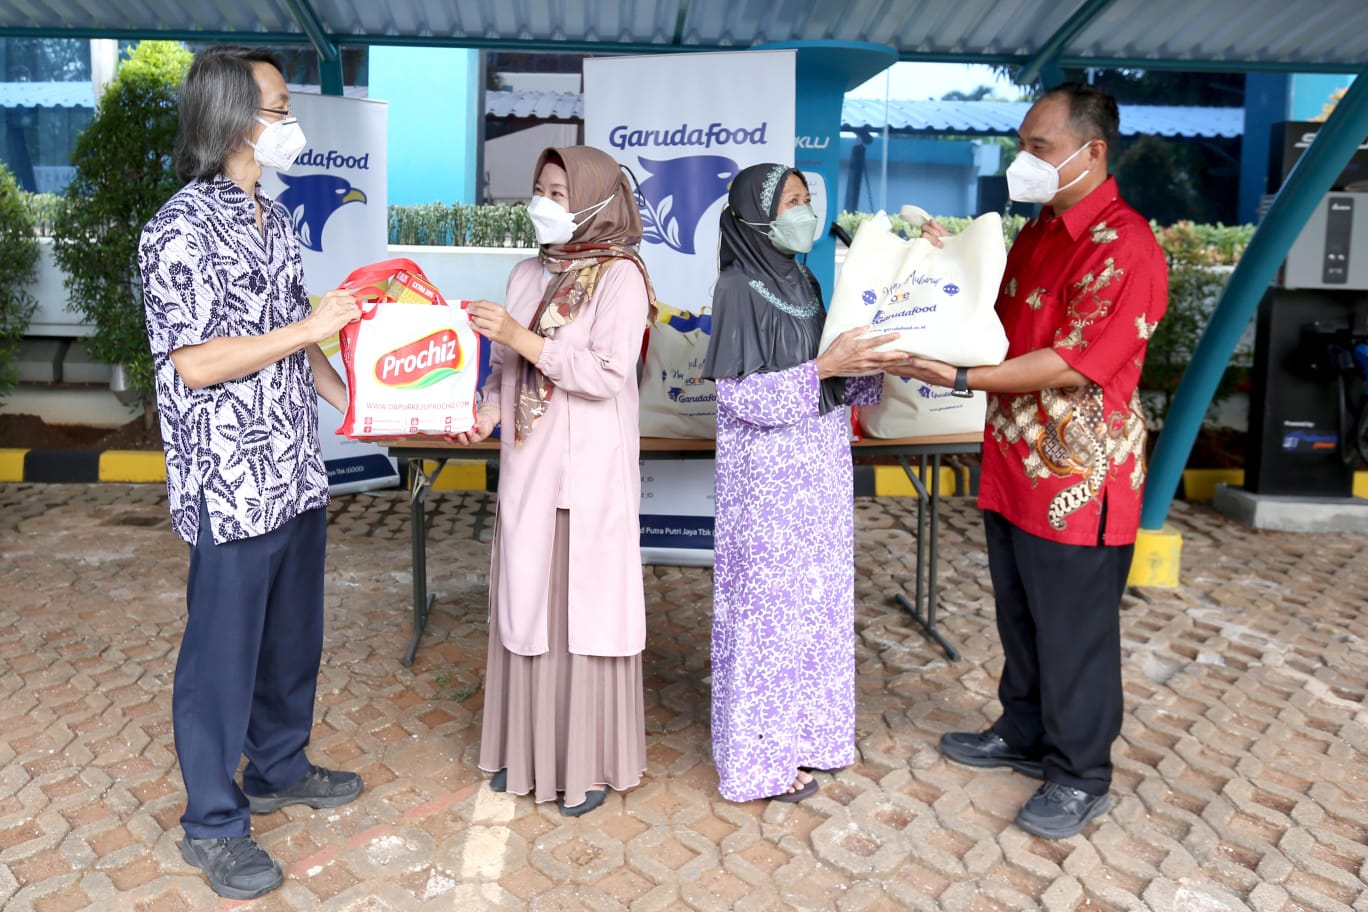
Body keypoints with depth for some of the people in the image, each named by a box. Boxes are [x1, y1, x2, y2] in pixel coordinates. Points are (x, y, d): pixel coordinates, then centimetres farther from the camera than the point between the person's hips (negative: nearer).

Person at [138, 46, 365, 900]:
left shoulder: (276, 216, 11)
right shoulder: (183, 228, -15)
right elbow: (195, 364, -20)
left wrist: (355, 403, 9)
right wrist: (311, 326, -19)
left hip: (297, 472, 8)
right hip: (231, 486, -8)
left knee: (294, 635, 19)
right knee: (223, 651, 6)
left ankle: (280, 767, 40)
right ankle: (214, 822, 23)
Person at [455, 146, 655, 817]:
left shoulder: (620, 277, -7)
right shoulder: (528, 274, 11)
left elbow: (608, 374, -17)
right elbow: (507, 368, 13)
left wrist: (521, 337, -19)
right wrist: (487, 409, -6)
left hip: (590, 471, -6)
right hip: (527, 467, 6)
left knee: (586, 605, 2)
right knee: (526, 602, 12)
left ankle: (592, 761, 17)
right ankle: (528, 747, 29)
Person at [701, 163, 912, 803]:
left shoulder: (803, 283, 11)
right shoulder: (737, 288, -11)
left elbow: (827, 382, 13)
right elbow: (738, 394, -17)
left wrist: (871, 365, -4)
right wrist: (824, 367, -23)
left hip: (817, 472, 8)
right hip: (767, 478, -7)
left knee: (813, 599, 14)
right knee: (766, 604, 2)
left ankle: (802, 731, 30)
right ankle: (762, 754, 17)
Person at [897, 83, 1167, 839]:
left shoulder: (1123, 246, -18)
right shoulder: (1038, 231, 12)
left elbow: (1074, 363, -24)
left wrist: (962, 377, -26)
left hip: (1078, 477, -8)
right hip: (1014, 464, 9)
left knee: (1074, 629, 5)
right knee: (1019, 614, 20)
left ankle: (1080, 777, 22)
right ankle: (1023, 734, 39)